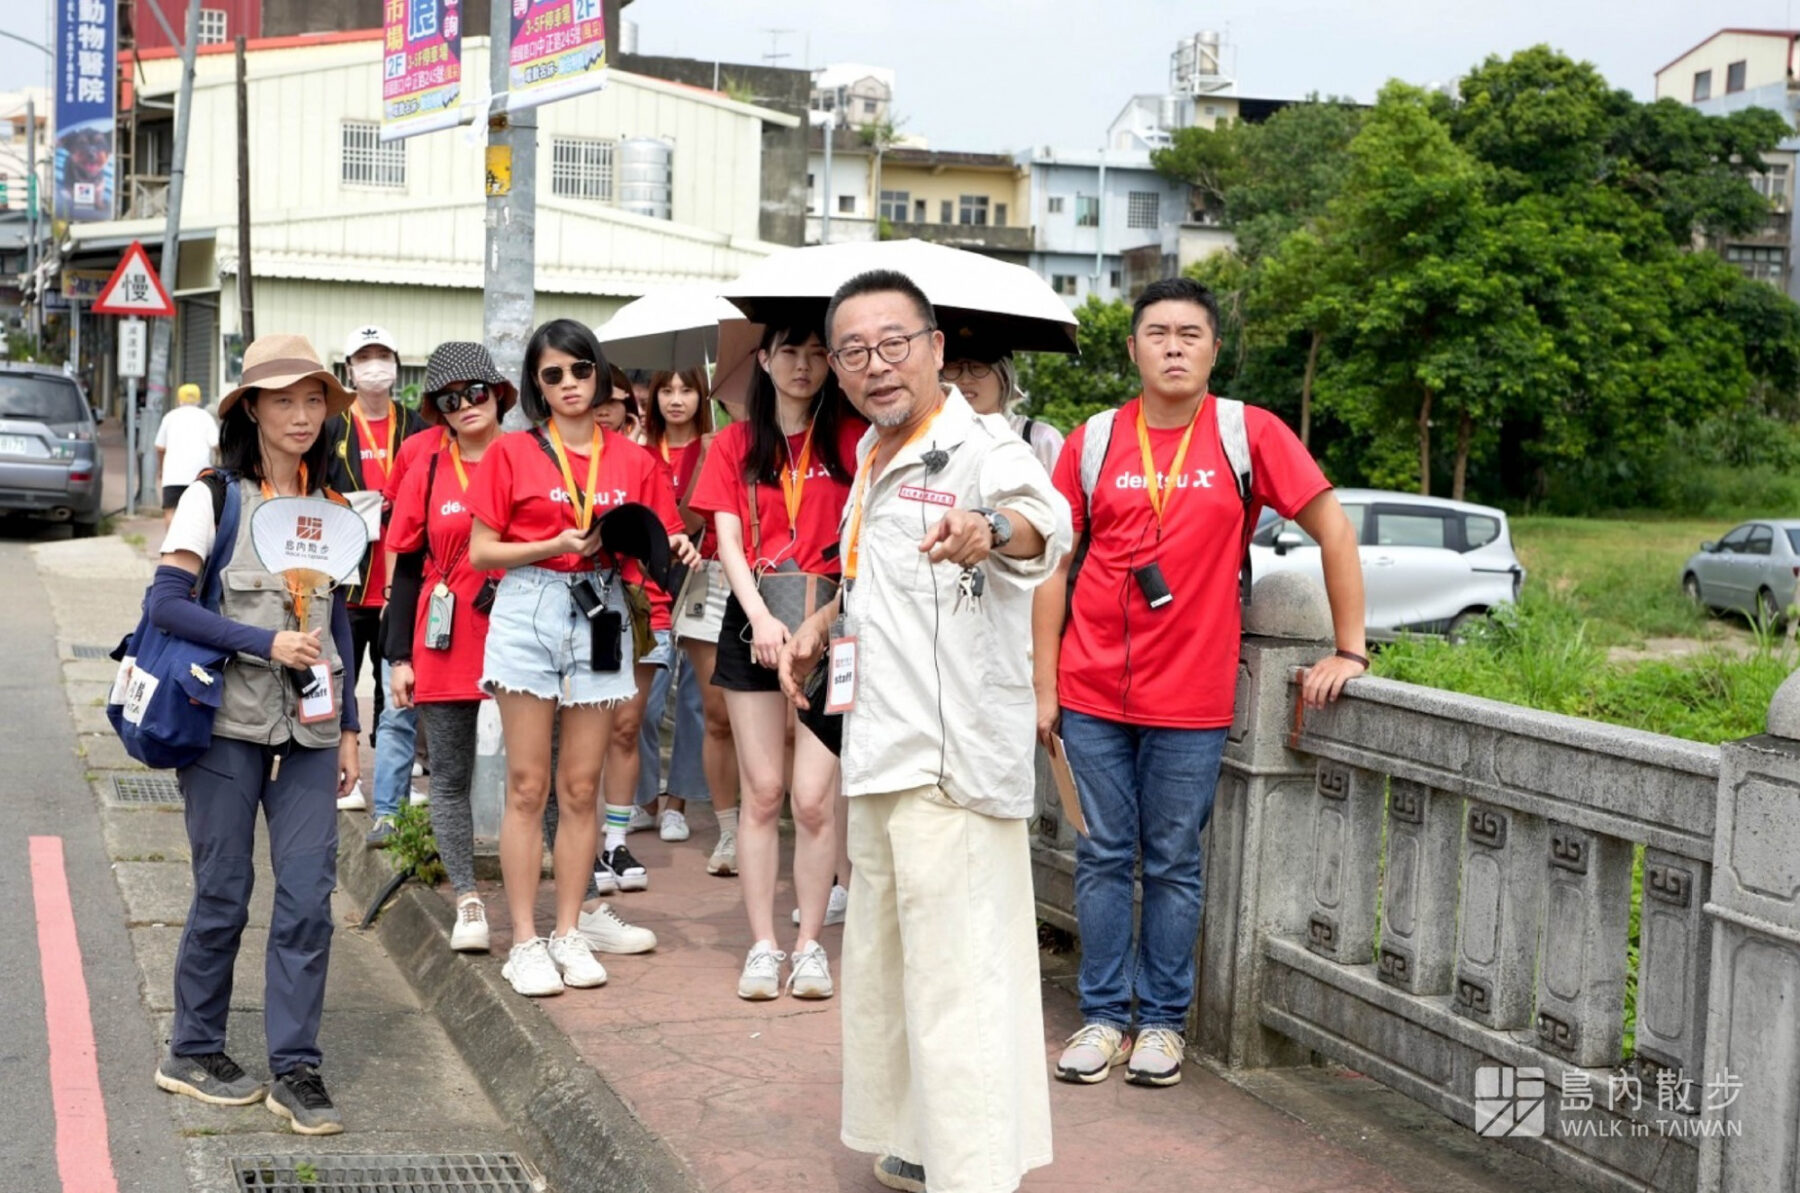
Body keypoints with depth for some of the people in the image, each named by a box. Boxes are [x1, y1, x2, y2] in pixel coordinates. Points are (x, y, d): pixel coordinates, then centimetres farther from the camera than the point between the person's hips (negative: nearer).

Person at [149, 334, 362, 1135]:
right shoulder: (215, 497, -3)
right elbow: (166, 603, -10)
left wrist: (347, 725, 13)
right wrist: (264, 643, -17)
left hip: (307, 729, 4)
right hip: (228, 723, -4)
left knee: (308, 894, -3)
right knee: (224, 893, 3)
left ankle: (295, 1070, 6)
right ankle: (192, 1053, 21)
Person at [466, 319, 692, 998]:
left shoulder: (633, 461, 9)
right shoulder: (511, 453, 2)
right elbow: (481, 552, -1)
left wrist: (674, 550, -11)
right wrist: (557, 545, -13)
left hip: (600, 617, 2)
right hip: (529, 616, -2)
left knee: (581, 788, 7)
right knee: (528, 787, 0)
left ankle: (570, 934, 16)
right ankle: (524, 942, 6)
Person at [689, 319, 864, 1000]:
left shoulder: (851, 438, 5)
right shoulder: (736, 444, 10)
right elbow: (728, 540, 1)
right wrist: (761, 615, -13)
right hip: (752, 622, 2)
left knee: (814, 797, -5)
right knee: (761, 793, 4)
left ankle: (809, 944, 7)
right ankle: (763, 944, 11)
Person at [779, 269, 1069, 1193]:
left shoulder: (979, 449, -15)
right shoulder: (872, 457, 12)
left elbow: (1045, 524, -39)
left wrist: (992, 529, -60)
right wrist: (823, 625, 20)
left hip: (952, 762, -10)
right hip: (882, 756, 10)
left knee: (956, 978, -11)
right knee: (885, 962, 21)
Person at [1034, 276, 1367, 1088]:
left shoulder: (1250, 435, -1)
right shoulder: (1092, 442, 4)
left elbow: (1333, 528, 0)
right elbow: (1053, 568, 7)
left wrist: (1349, 650, -2)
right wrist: (1044, 686, 4)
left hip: (1191, 699, -2)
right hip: (1092, 693, 2)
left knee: (1174, 865, 6)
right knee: (1103, 858, 8)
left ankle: (1162, 1021, 18)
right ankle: (1104, 1016, 19)